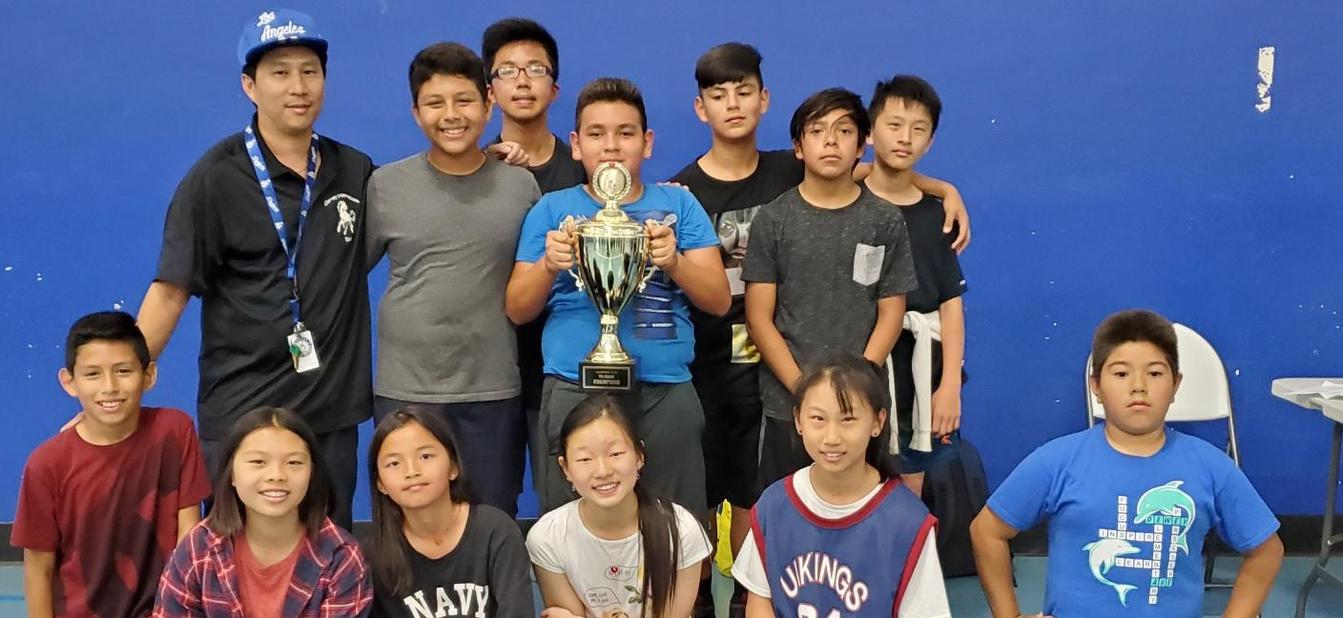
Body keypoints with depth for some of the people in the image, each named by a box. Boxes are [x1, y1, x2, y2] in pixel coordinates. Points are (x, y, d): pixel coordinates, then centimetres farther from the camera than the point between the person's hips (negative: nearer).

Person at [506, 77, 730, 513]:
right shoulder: (552, 209, 10)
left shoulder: (678, 205, 10)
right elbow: (517, 311, 9)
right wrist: (549, 265, -10)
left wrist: (674, 262, -14)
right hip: (573, 391, 0)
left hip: (665, 392, 0)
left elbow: (719, 301, 4)